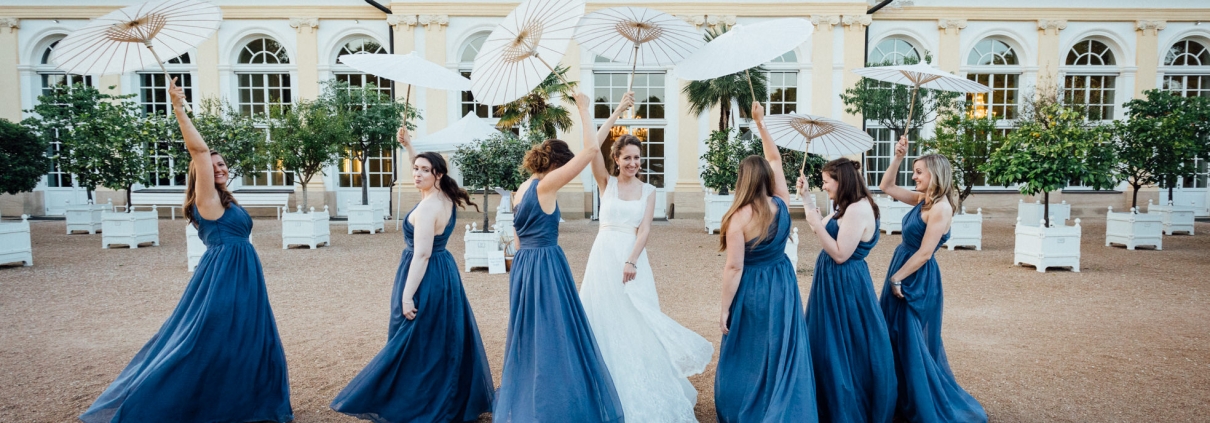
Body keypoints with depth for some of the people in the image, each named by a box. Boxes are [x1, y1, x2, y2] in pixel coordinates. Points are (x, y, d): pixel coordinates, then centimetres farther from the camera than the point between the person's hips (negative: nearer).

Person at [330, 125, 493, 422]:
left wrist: (407, 294, -22)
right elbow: (420, 167, 25)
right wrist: (407, 145, 18)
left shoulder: (428, 207, -20)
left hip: (426, 277, -9)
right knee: (444, 339, 15)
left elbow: (422, 254, -23)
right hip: (445, 272, 9)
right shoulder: (446, 198, 4)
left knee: (414, 342, 2)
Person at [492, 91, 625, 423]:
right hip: (546, 265, -9)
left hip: (523, 265, 9)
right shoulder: (545, 185, -13)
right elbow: (592, 149, -16)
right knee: (552, 338, 0)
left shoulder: (521, 190, 11)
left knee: (529, 337, 18)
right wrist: (583, 108, -6)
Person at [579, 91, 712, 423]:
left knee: (638, 322, 3)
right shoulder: (606, 183, 1)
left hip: (633, 257, 1)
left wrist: (631, 261, -15)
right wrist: (618, 112, -13)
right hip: (605, 255, -1)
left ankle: (645, 391, 18)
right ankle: (613, 392, 17)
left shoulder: (648, 191, 5)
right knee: (606, 320, 4)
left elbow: (645, 228, -2)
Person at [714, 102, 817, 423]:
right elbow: (775, 160, 10)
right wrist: (761, 124, 16)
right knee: (784, 355, 10)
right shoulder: (782, 204, -5)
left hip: (752, 290, -4)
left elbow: (734, 268, -18)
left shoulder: (740, 218, -18)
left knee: (747, 358, 10)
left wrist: (724, 309, -10)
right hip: (783, 285, 5)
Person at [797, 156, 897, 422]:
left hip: (845, 284, -10)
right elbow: (820, 231, 13)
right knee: (831, 346, 19)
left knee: (842, 348, 3)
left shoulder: (858, 210, -23)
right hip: (835, 281, 10)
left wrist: (817, 223, -23)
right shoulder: (847, 208, 8)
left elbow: (840, 254, -25)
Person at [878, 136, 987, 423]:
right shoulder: (922, 199, 5)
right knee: (896, 338, 16)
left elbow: (924, 253, -21)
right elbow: (886, 186, 13)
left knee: (912, 343, 1)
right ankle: (902, 399, 31)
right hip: (904, 272, 9)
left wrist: (896, 278, -16)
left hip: (917, 279, -9)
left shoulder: (940, 207, -19)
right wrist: (898, 157, 2)